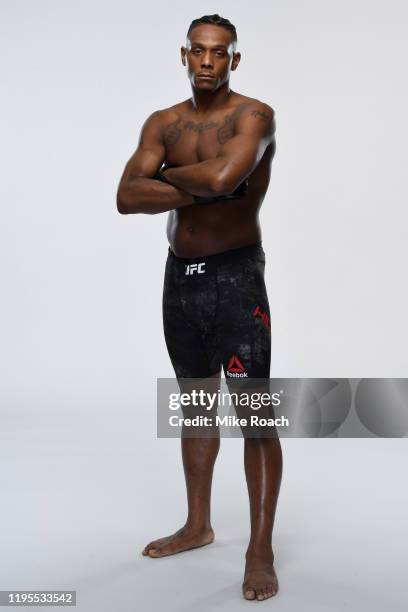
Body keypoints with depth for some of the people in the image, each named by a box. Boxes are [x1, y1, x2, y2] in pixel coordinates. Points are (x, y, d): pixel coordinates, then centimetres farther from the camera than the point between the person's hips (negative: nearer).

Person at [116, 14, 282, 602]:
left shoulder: (254, 115, -7)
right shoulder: (162, 123, 7)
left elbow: (221, 175, -28)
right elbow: (127, 198, -7)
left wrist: (169, 174, -8)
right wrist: (200, 188, -17)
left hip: (235, 274, -5)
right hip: (180, 274, 6)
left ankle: (261, 551, 3)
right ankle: (198, 525, 30)